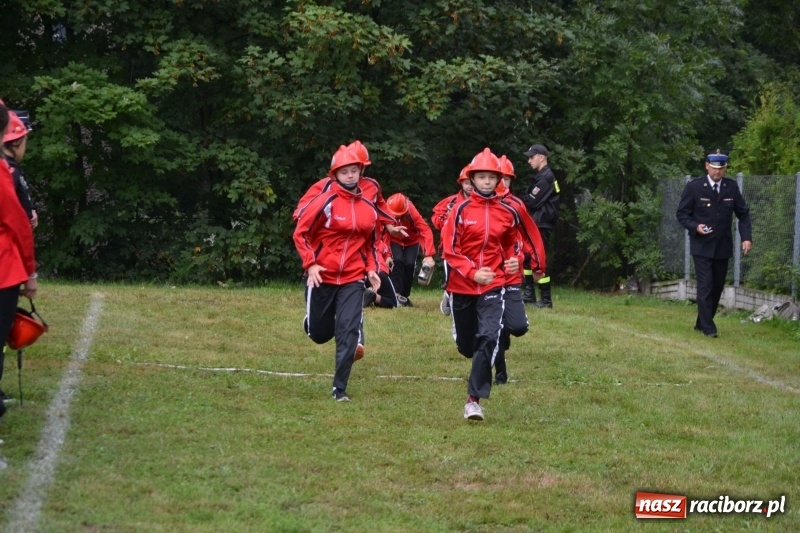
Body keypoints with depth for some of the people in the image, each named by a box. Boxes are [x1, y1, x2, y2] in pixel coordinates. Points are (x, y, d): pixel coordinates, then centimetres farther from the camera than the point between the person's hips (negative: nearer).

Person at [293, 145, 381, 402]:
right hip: (322, 278, -3)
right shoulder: (324, 202, -10)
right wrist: (310, 264, -16)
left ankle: (340, 388, 0)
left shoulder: (369, 208, 6)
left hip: (353, 279, 3)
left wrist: (371, 269, 4)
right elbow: (300, 234, -6)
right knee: (320, 334, 7)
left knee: (348, 332, -9)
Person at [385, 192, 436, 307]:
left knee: (409, 264, -14)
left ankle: (405, 296, 2)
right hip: (395, 241, 0)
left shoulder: (412, 212, -34)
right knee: (398, 261, -22)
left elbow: (426, 231, -37)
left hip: (412, 241, 0)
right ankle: (396, 294, -16)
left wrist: (428, 255, -44)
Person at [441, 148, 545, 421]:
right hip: (461, 285, 0)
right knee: (465, 344, 13)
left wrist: (515, 260, -3)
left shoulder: (508, 213, 2)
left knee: (489, 337, -20)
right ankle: (482, 361, 51)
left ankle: (474, 398, -20)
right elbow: (449, 248, -8)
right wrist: (472, 273, -19)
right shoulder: (461, 210, -7)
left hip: (493, 285, 0)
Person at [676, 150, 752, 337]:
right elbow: (681, 214, -2)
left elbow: (743, 213, 8)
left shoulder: (732, 187, 2)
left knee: (717, 287, 9)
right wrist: (695, 227, -20)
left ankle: (702, 323, 22)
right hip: (702, 246, -4)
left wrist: (746, 237, -5)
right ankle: (708, 328, -7)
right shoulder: (694, 187, -7)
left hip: (723, 247, 4)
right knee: (705, 286, -11)